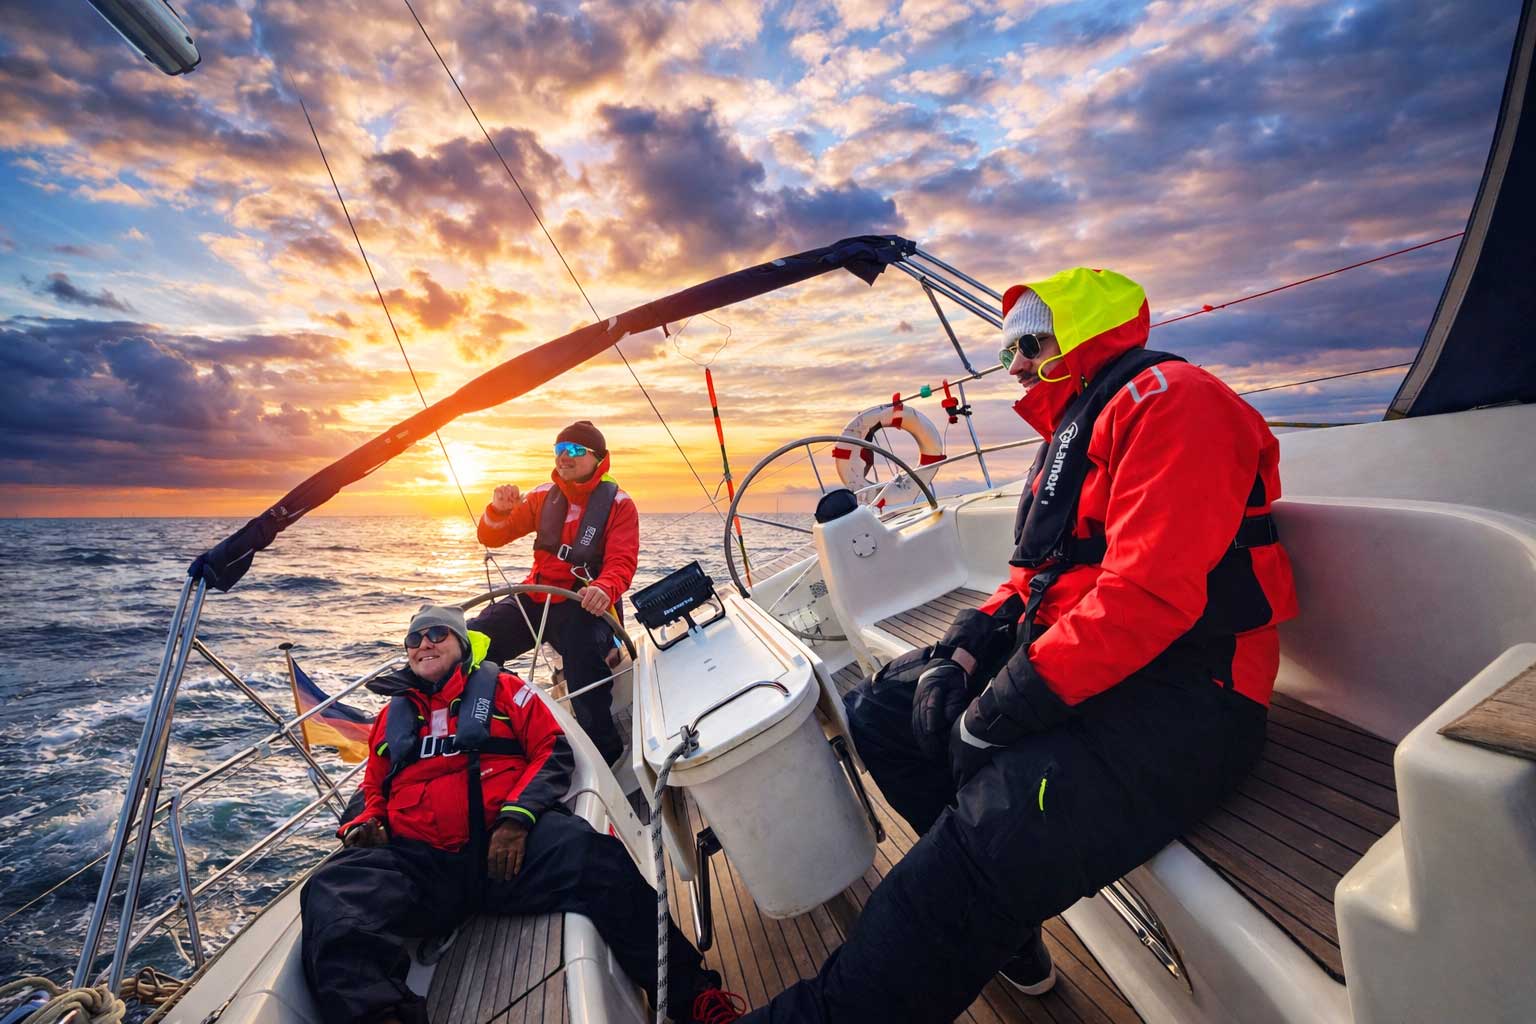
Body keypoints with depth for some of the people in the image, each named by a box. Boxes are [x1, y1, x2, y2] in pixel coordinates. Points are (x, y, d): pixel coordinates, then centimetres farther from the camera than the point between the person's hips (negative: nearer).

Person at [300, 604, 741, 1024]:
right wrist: (365, 824, 10)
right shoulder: (391, 717, 26)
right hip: (419, 860, 4)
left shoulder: (501, 688, 16)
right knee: (335, 890, -27)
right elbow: (374, 793, 35)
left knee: (592, 856, -31)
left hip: (512, 841, -3)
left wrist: (517, 817, -10)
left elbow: (553, 751, 7)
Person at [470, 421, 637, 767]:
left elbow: (622, 563, -14)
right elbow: (491, 538, 10)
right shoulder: (543, 496, 10)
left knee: (584, 654, -34)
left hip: (583, 603, -5)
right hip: (536, 597, 5)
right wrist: (499, 510, -13)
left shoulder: (618, 504, -3)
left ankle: (606, 754, -15)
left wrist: (604, 590, -37)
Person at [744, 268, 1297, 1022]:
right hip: (1066, 657, 10)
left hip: (1178, 692, -10)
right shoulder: (1071, 429, 21)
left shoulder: (1167, 399, -10)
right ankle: (997, 916, 9)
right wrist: (962, 651, 2)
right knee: (879, 710, 7)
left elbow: (1149, 592, -24)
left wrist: (997, 714, -21)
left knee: (998, 832, -31)